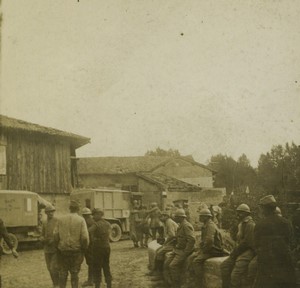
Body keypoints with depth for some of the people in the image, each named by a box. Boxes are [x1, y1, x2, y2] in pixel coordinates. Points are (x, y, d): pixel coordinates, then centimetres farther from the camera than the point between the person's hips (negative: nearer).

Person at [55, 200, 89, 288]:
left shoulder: (61, 219, 1)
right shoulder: (81, 220, -6)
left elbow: (56, 235, -3)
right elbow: (85, 237, -13)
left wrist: (59, 245, 10)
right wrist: (84, 249, 0)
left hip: (62, 250, 2)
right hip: (76, 250, -1)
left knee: (63, 273, 13)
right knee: (74, 273, 10)